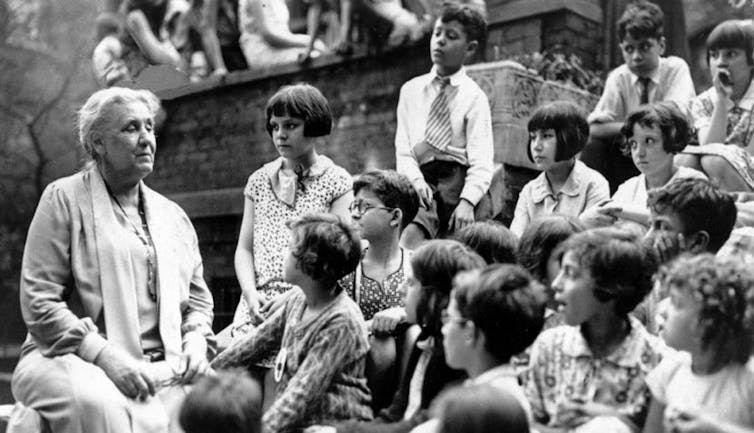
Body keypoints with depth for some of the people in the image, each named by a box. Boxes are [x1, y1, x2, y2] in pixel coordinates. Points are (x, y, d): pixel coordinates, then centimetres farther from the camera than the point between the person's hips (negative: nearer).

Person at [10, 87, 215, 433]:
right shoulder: (63, 199, 2)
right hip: (74, 358, -5)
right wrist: (104, 355, -16)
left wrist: (196, 339, 2)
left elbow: (198, 297, 24)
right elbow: (39, 301, -6)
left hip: (166, 364, 5)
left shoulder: (172, 215, 19)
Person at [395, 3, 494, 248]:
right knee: (410, 238, -26)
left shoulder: (474, 96, 4)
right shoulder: (411, 90, 15)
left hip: (464, 186, -1)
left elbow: (481, 163, -5)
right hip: (424, 186, 1)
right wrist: (416, 181, -12)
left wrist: (467, 201, -22)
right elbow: (403, 151, 8)